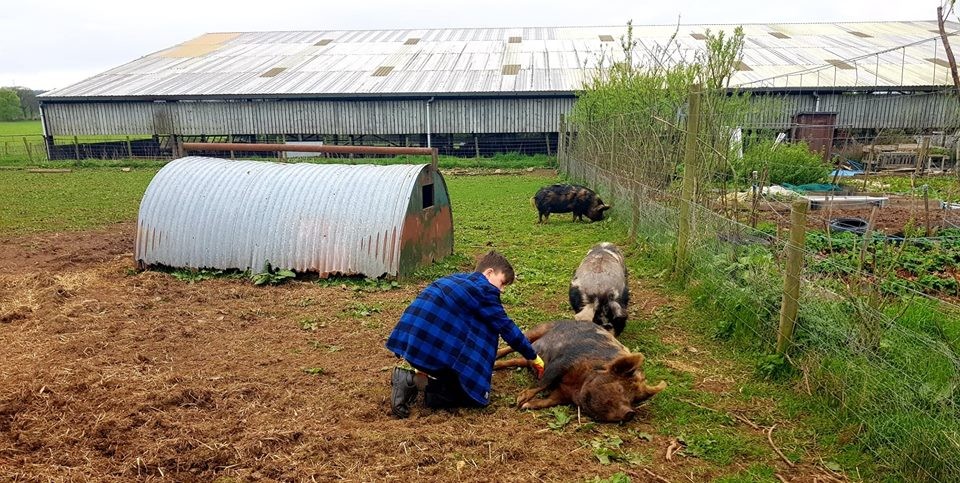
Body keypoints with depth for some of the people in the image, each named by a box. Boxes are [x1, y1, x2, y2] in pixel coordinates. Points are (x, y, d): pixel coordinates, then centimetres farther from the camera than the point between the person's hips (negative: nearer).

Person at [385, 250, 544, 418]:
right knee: (475, 395, 4)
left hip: (411, 341, 9)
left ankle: (413, 376, 6)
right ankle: (417, 382, -10)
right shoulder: (484, 289, -1)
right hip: (431, 347, -9)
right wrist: (533, 357, 15)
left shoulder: (458, 278, 23)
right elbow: (507, 328, 2)